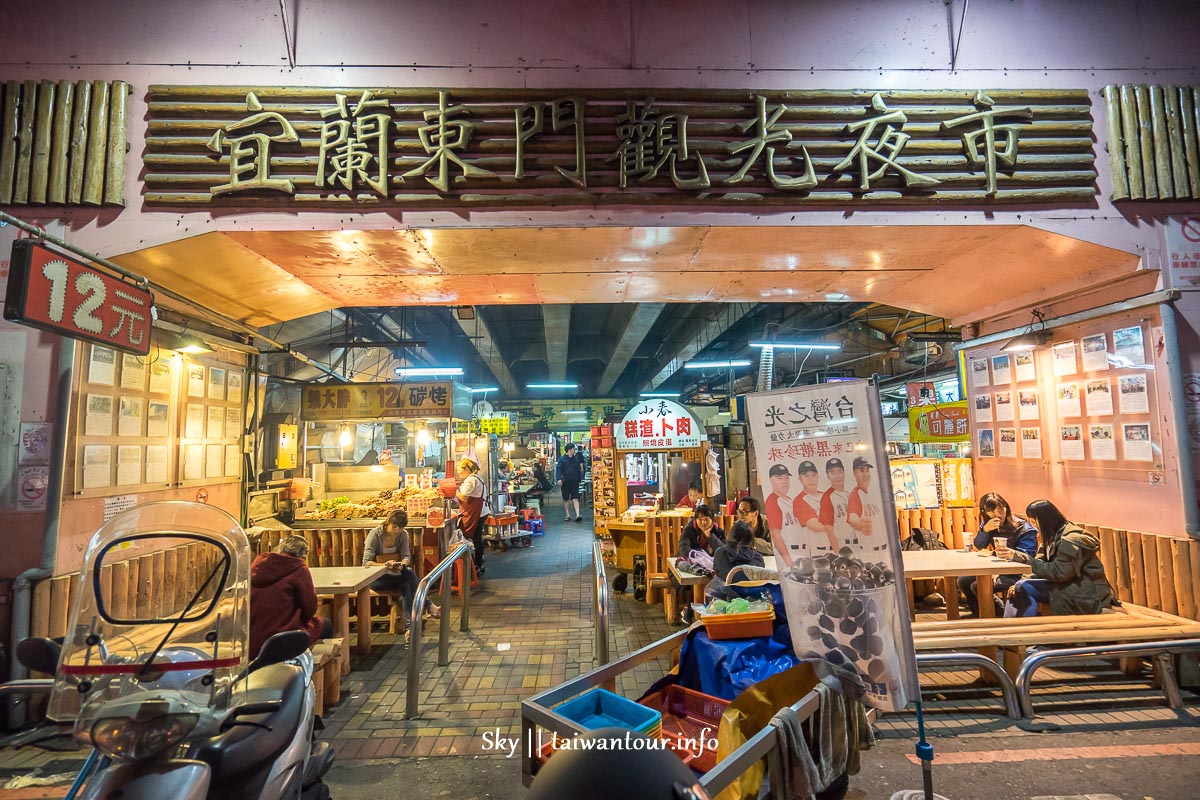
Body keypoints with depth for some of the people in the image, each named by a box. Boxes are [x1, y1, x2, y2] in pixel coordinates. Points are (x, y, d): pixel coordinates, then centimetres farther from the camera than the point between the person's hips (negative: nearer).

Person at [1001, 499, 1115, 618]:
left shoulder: (1072, 540, -19)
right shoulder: (1053, 537, 8)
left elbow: (1056, 573, -24)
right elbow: (1041, 565, 4)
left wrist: (1020, 557, -27)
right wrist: (1018, 585, -10)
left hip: (1086, 596, -8)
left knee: (1023, 588, -21)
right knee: (1019, 588, -9)